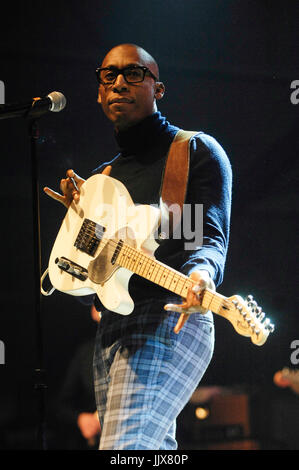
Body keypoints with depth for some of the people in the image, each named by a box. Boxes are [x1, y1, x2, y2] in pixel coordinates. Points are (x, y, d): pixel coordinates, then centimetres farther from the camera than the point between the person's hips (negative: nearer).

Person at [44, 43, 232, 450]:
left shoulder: (197, 150, 3)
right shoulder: (101, 177, 23)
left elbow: (212, 237, -10)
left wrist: (201, 273, -33)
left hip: (167, 323, -8)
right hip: (110, 333, 8)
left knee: (125, 446, -25)